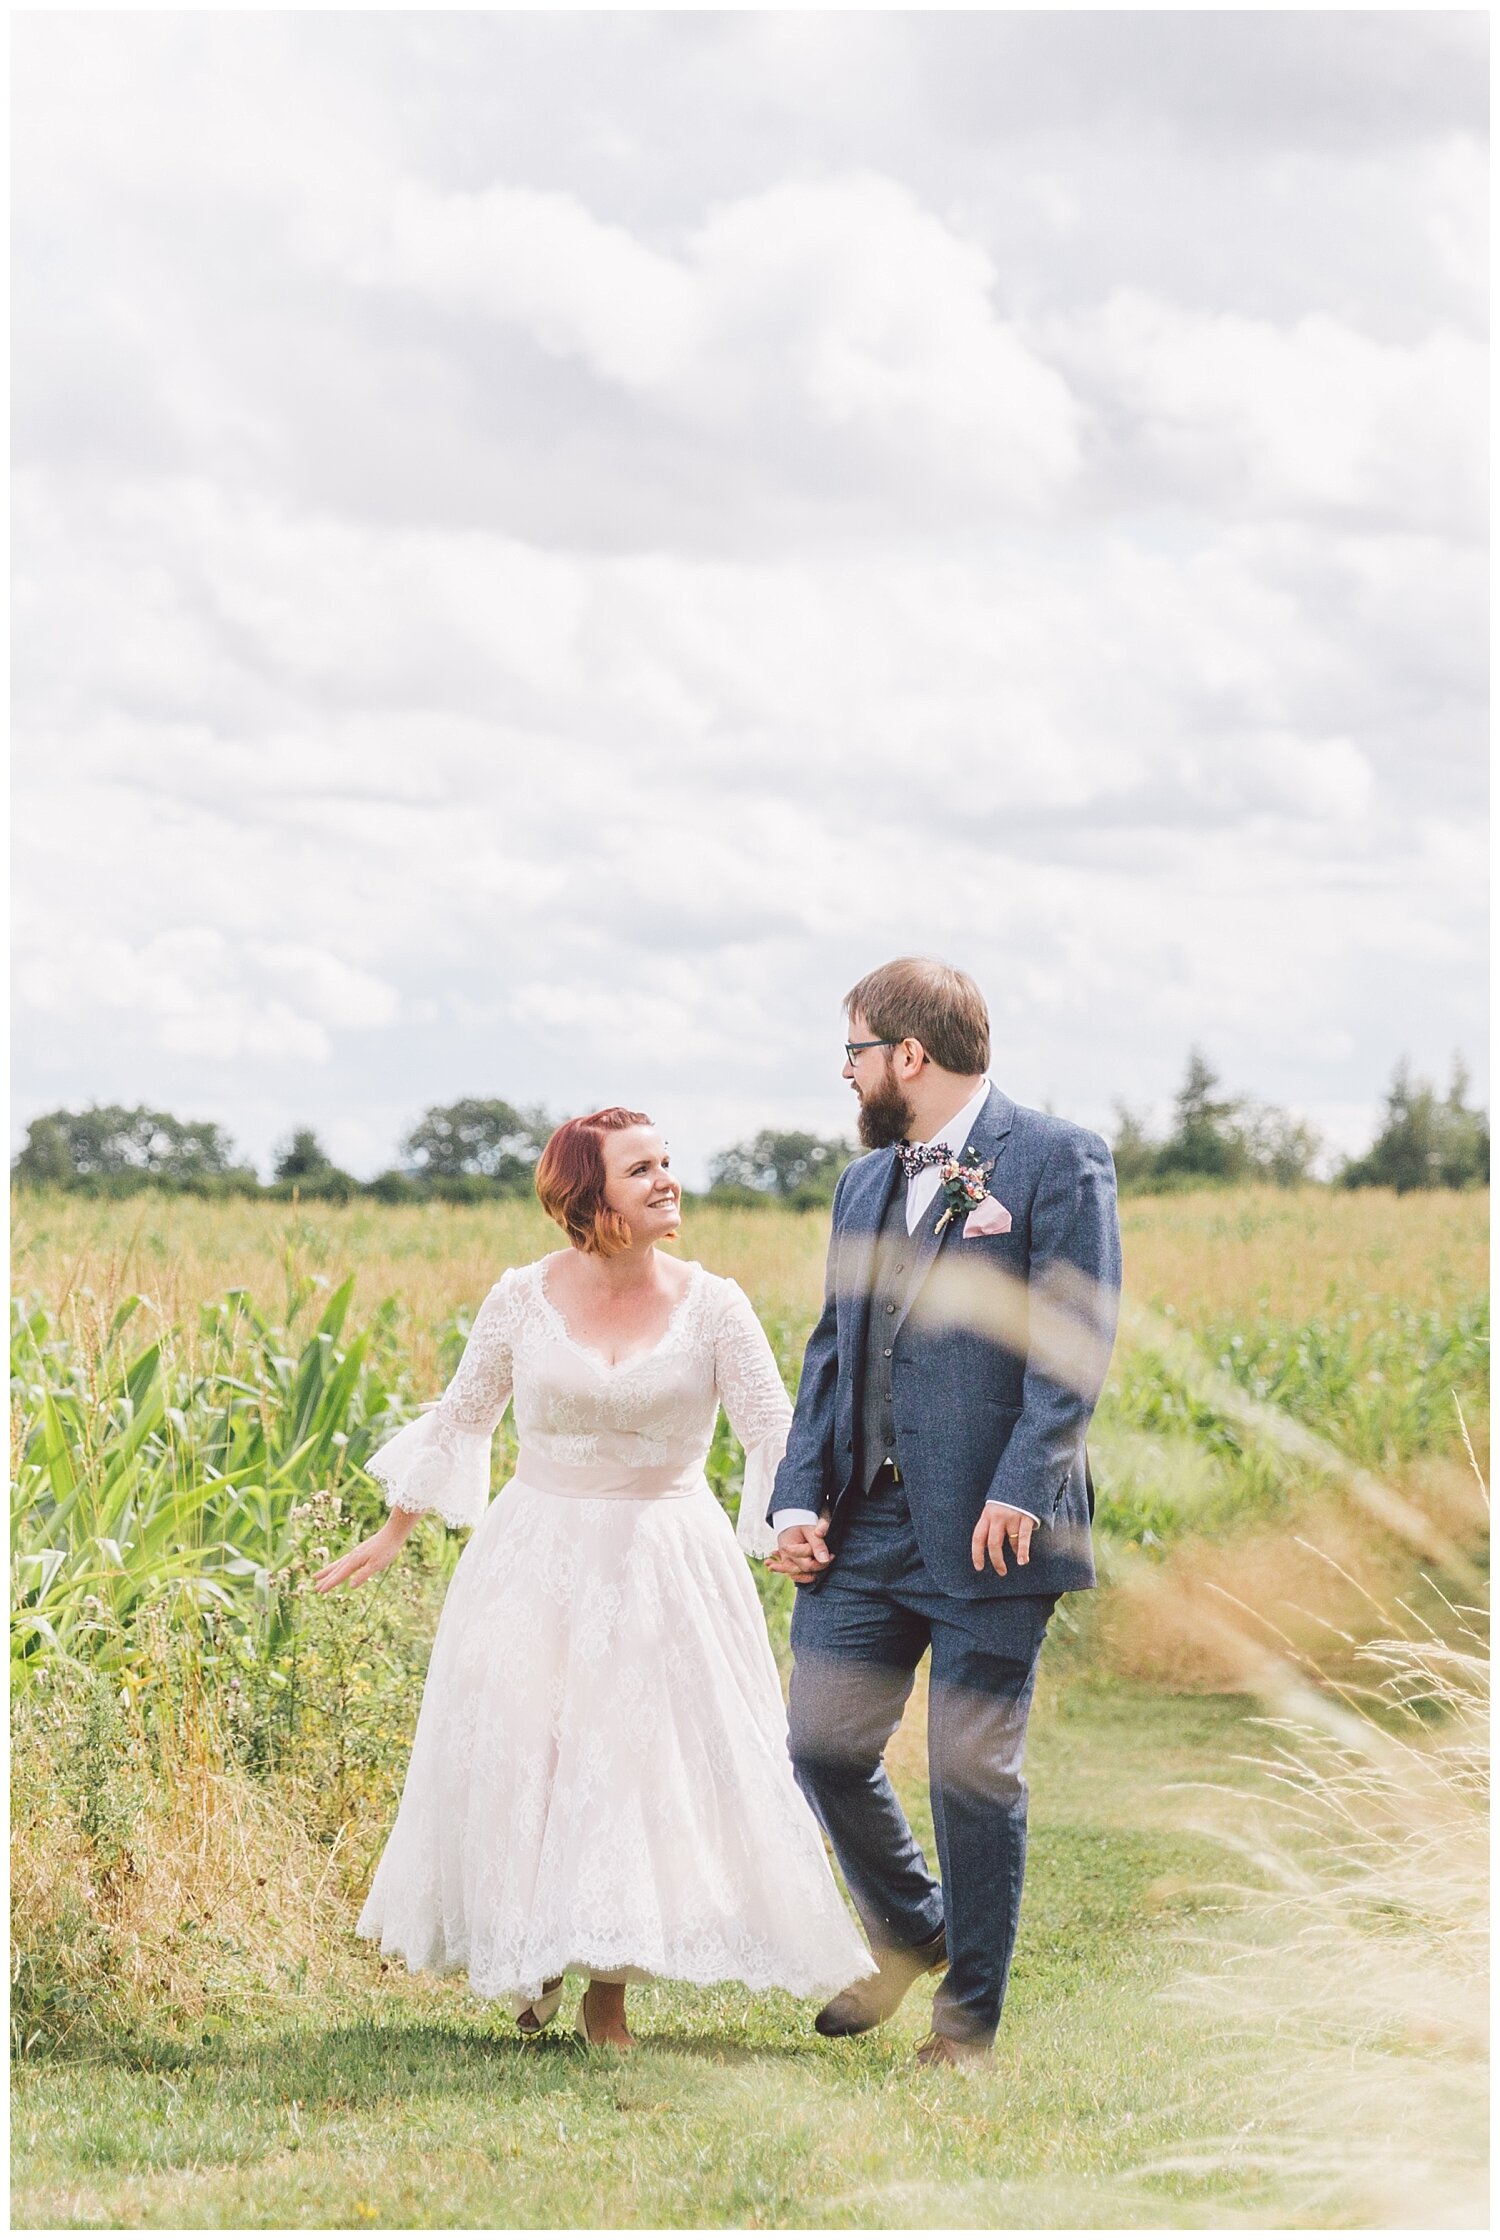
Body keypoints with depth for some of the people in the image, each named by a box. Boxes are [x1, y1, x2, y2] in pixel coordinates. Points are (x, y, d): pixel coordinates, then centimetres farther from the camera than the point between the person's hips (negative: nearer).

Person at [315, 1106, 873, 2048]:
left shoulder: (712, 1305, -6)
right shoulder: (522, 1300, -3)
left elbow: (776, 1432, -8)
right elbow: (459, 1421, 11)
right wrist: (395, 1531, 16)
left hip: (665, 1570, -1)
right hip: (536, 1561, 1)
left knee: (644, 1758, -3)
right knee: (517, 1758, 3)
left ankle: (608, 1988, 9)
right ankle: (533, 1961, 25)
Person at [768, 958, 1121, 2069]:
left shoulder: (1056, 1160, -4)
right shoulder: (864, 1183, 19)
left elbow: (1074, 1342, -12)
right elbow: (831, 1350, 18)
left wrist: (1019, 1489, -21)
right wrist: (799, 1499, 6)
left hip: (986, 1529, -7)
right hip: (864, 1522, 7)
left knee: (975, 1772, 0)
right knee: (823, 1745, 5)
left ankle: (971, 2016, 13)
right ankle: (911, 1933, 30)